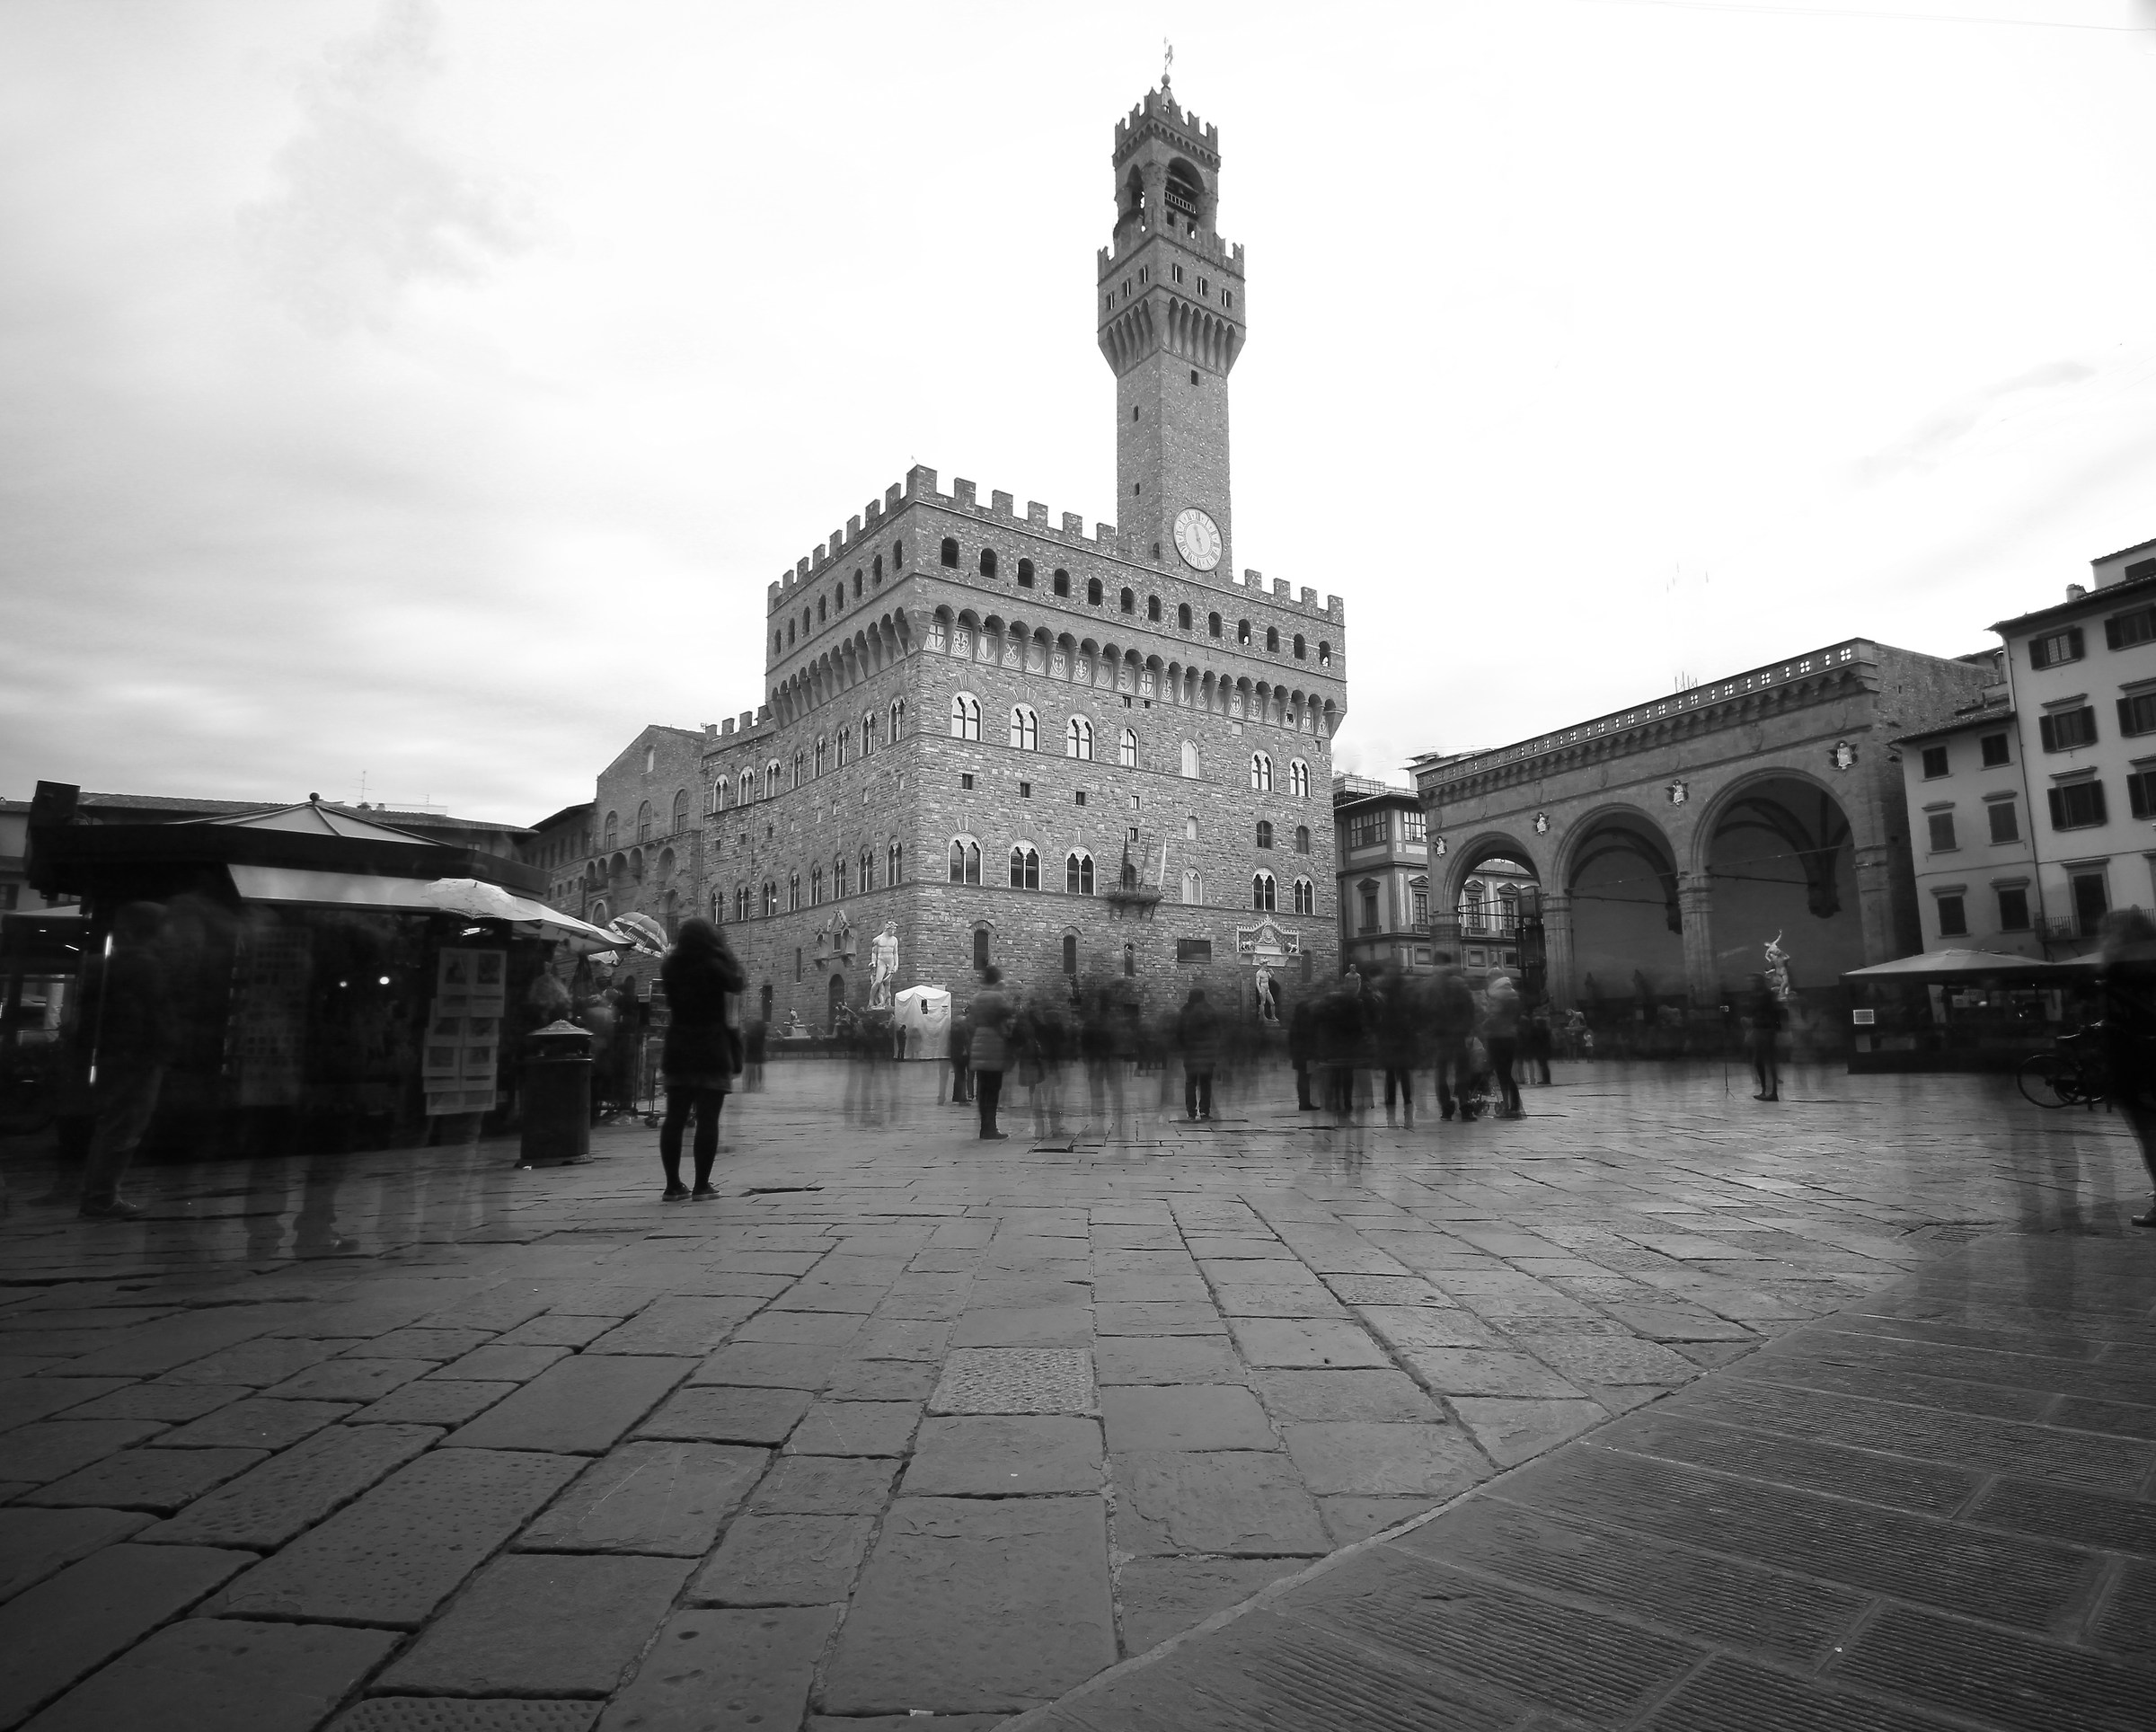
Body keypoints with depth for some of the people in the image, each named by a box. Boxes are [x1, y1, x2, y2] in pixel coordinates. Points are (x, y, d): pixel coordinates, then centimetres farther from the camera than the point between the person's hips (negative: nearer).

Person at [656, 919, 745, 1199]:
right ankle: (702, 1185, -1)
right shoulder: (712, 965, -14)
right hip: (712, 1052, -5)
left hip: (677, 1052, 5)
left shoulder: (670, 967, 0)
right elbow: (738, 982, -1)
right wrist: (727, 952, 5)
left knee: (674, 1118, 8)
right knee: (707, 1119, -1)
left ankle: (673, 1185, 11)